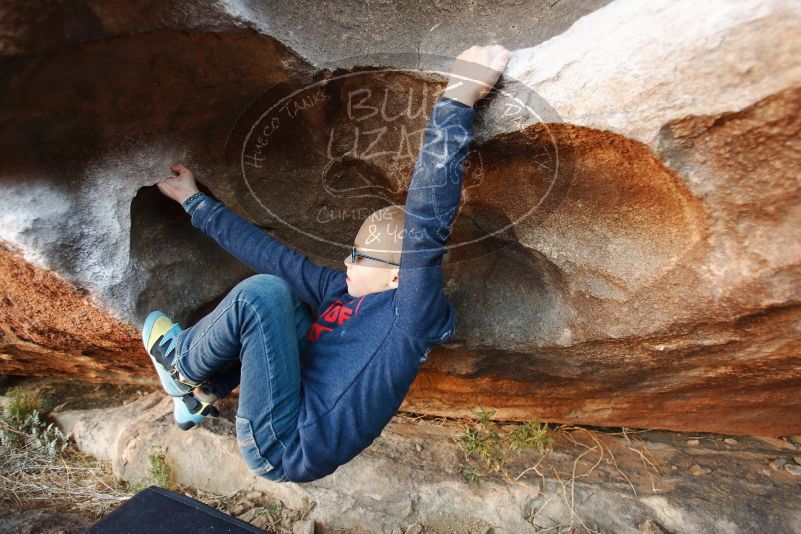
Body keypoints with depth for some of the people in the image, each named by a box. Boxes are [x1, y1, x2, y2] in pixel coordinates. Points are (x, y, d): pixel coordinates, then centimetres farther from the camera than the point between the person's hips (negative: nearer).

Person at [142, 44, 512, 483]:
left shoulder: (415, 310, -16)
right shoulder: (338, 291, 5)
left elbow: (427, 223, -31)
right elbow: (269, 253, 10)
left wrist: (458, 97, -31)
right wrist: (194, 201, 17)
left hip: (283, 452, -8)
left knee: (261, 293, -20)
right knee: (278, 294, 15)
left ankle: (182, 364, 9)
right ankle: (201, 393, 18)